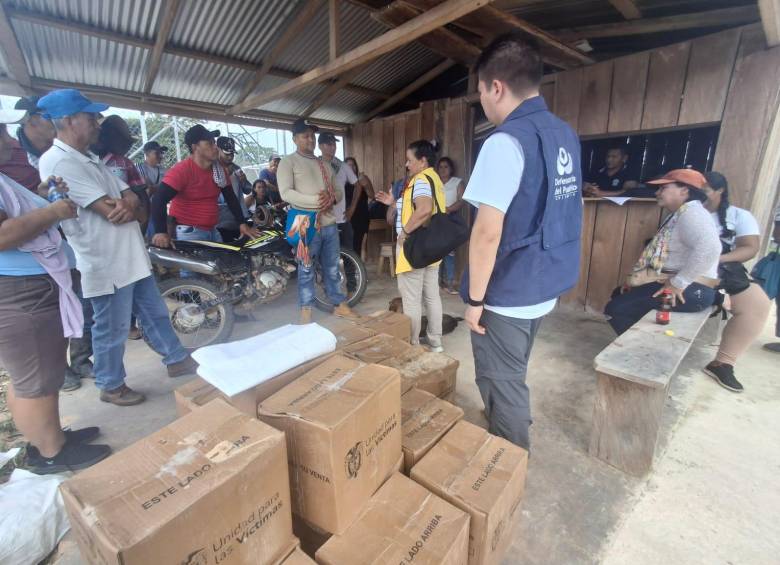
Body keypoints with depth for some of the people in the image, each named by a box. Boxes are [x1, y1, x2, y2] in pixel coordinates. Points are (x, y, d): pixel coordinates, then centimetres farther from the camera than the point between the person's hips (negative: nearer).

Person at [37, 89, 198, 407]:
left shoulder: (91, 159, 15)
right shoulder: (58, 162, -15)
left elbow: (134, 203, 8)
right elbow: (110, 211, -22)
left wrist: (127, 205, -14)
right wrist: (131, 206, -3)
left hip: (131, 258, 9)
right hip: (106, 264, -9)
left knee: (155, 313, 17)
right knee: (112, 330, 6)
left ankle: (177, 360, 32)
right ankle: (111, 386, 26)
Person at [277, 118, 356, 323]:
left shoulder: (324, 164, 18)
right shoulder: (288, 162, -2)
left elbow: (339, 191, 16)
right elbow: (286, 193, -14)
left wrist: (332, 198, -9)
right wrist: (315, 200, -21)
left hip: (329, 223, 6)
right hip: (306, 224, -6)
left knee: (332, 269, 13)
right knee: (306, 270, 3)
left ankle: (340, 305, 24)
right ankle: (306, 312, 13)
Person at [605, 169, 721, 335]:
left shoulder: (692, 213, -15)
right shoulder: (678, 214, 17)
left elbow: (710, 248, -33)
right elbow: (663, 253, 19)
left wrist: (677, 283, -27)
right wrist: (635, 279, 10)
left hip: (690, 290, -11)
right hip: (671, 282, 11)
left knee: (616, 309, -19)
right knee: (619, 294, 21)